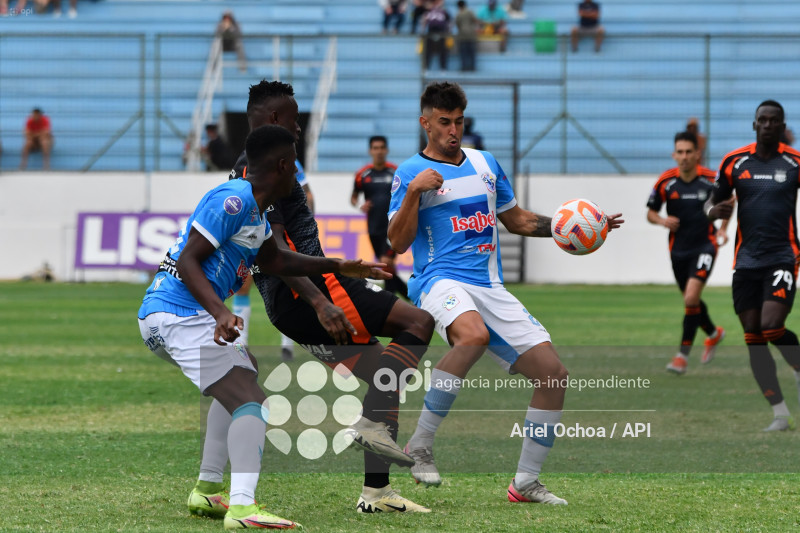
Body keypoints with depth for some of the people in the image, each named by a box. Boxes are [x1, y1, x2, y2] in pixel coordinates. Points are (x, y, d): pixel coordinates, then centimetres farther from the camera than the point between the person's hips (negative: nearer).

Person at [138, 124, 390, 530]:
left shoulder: (255, 209, 17)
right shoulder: (233, 200, -14)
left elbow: (274, 260, 32)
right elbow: (188, 260, -21)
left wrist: (338, 267, 33)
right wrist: (220, 311, -33)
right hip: (182, 314, -11)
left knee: (242, 376, 32)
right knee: (252, 403, -20)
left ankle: (207, 491, 29)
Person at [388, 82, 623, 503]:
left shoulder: (485, 164, 19)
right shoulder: (411, 172, 2)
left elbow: (516, 220, 29)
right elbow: (398, 242, -7)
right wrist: (413, 192, -20)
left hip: (491, 288, 7)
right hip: (441, 278, -7)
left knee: (553, 374, -3)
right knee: (473, 334, -41)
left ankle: (525, 482, 9)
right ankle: (419, 445, -31)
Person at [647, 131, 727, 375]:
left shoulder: (711, 179, -11)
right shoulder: (665, 181, -8)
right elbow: (650, 212, 3)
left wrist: (723, 228, -3)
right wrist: (662, 220, -18)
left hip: (705, 246, -3)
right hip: (679, 249, 3)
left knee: (691, 297, -19)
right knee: (690, 300, 16)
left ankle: (683, 354, -10)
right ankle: (713, 334, 46)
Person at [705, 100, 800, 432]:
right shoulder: (734, 162, 5)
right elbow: (712, 203, 12)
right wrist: (714, 211, -11)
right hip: (746, 261, 3)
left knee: (771, 326, -21)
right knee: (753, 339, 0)